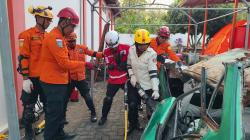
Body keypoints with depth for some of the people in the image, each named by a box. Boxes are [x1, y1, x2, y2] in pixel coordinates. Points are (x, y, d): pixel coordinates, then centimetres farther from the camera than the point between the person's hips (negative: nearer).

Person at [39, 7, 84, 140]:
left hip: (58, 80, 10)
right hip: (53, 82, -10)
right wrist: (84, 64, -18)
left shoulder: (59, 37, 14)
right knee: (54, 112, 1)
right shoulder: (55, 37, -19)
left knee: (59, 110, 19)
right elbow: (64, 63, -24)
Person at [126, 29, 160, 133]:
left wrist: (155, 89, -31)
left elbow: (153, 72, -23)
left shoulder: (151, 54, -18)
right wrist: (131, 75, -7)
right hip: (134, 83, 4)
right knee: (132, 105, 7)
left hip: (148, 85, -3)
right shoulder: (131, 50, -4)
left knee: (151, 106, 7)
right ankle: (133, 124, 31)